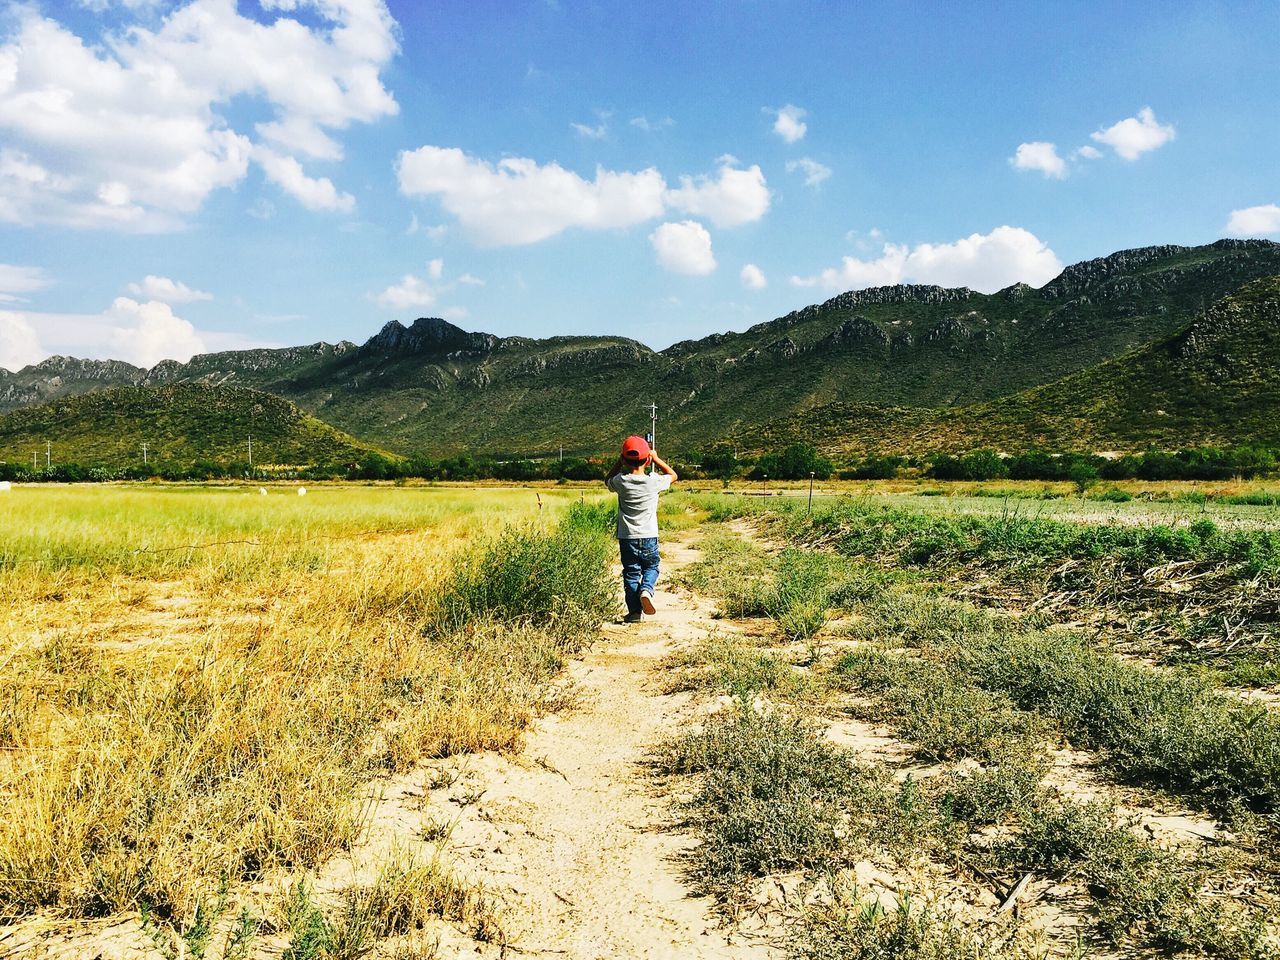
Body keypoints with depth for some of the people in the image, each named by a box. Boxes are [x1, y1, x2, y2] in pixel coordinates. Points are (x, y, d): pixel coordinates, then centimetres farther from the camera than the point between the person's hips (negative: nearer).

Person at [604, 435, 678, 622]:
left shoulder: (621, 481, -9)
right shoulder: (654, 481, -10)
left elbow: (607, 480, 17)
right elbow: (673, 475, 12)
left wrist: (620, 461, 13)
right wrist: (657, 459, 14)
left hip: (627, 537, 0)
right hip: (649, 536, 0)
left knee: (631, 573, 9)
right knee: (651, 568, 19)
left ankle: (634, 611, 7)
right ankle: (646, 590, -9)